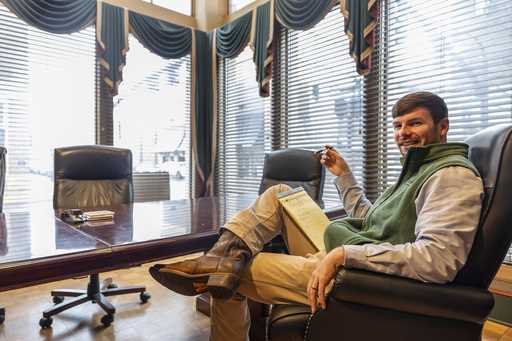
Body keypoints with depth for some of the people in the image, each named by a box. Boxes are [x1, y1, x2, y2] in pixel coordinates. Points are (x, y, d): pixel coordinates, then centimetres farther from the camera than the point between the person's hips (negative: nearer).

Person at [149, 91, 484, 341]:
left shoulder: (453, 175, -13)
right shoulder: (419, 169, 17)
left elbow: (440, 258, -29)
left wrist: (345, 254, -32)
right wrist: (344, 175, 18)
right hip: (338, 255, 10)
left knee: (232, 275, -13)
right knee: (279, 193, 3)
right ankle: (225, 259, -13)